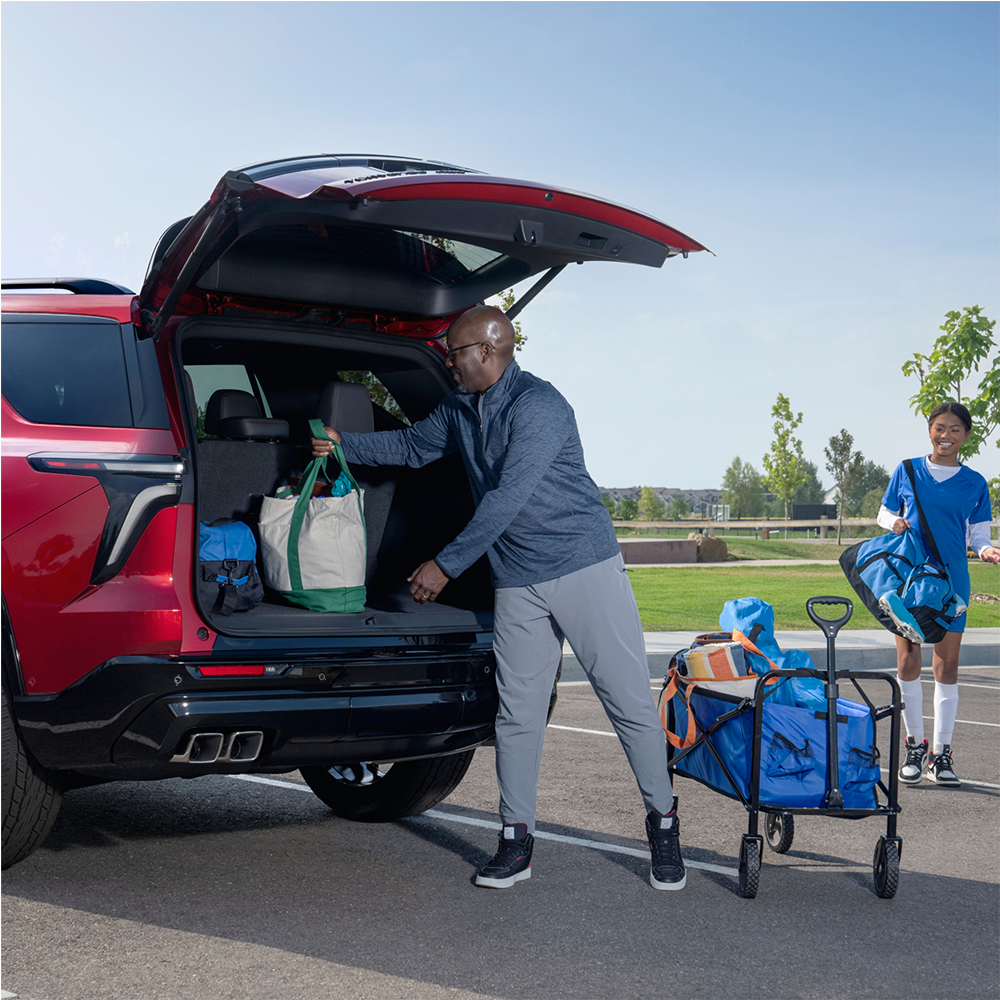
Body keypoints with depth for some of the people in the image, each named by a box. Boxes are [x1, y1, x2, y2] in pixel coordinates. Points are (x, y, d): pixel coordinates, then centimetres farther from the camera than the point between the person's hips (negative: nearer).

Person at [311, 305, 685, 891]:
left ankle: (663, 821, 12)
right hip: (517, 584, 7)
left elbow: (507, 500, -21)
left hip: (585, 564, -6)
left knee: (629, 699, -3)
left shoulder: (538, 405, -15)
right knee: (518, 712, 3)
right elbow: (412, 446, 31)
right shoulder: (460, 411, 12)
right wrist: (345, 445, 21)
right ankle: (517, 841, 10)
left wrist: (446, 565, -19)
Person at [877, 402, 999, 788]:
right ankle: (914, 745, 15)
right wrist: (895, 523, -8)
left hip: (951, 581, 0)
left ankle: (941, 753, 8)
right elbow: (885, 513, 15)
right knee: (907, 662, 1)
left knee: (946, 665, 0)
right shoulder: (906, 472, 6)